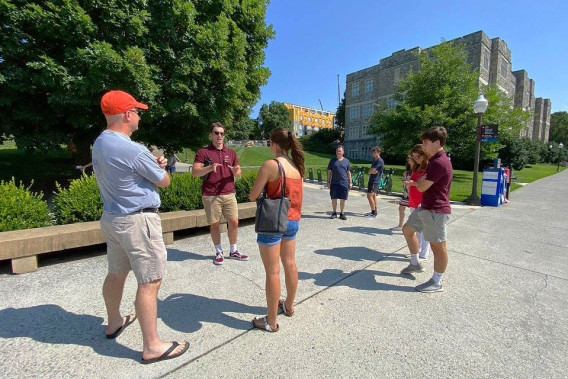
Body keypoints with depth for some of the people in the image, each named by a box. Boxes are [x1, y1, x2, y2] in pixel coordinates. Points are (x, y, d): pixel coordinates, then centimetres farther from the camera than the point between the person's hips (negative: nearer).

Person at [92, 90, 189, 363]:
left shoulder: (99, 144, 6)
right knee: (150, 282, -1)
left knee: (116, 273, 24)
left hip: (111, 217, 10)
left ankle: (114, 322, 45)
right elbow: (164, 181, -10)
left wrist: (152, 164, 6)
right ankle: (152, 347, 11)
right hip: (138, 221, -9)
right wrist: (158, 166, 10)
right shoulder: (134, 150, -23)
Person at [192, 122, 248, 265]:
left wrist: (236, 172, -11)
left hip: (229, 194, 3)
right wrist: (209, 168, -24)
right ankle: (219, 252, 22)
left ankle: (233, 251, 19)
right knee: (214, 224, 5)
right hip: (210, 195, -3)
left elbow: (238, 174, 13)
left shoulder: (231, 153, 13)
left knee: (234, 222, 2)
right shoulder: (203, 153, 2)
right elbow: (194, 173, -7)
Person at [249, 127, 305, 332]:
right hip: (293, 221, 7)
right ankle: (288, 306, 40)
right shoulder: (297, 166, 5)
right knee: (290, 264, 20)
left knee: (272, 271, 3)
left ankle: (271, 321, 18)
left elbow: (253, 196, -12)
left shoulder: (271, 165, -16)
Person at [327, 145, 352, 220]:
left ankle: (342, 213, 16)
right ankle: (334, 213, 19)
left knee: (343, 199, 4)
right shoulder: (332, 161, 5)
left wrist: (350, 182, 6)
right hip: (334, 183, 0)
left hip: (344, 183, 0)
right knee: (334, 198, 5)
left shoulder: (346, 161, 8)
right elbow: (329, 172, 6)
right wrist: (328, 182, 1)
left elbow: (349, 172, 11)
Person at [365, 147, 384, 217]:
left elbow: (371, 171, -20)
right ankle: (374, 211, 22)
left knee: (369, 196, -11)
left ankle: (373, 213, -7)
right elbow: (371, 170, 9)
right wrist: (372, 172, -12)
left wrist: (370, 172, 1)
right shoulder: (374, 160, 15)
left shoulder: (380, 161, -15)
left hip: (375, 181, -10)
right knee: (373, 196, 14)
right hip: (372, 180, 10)